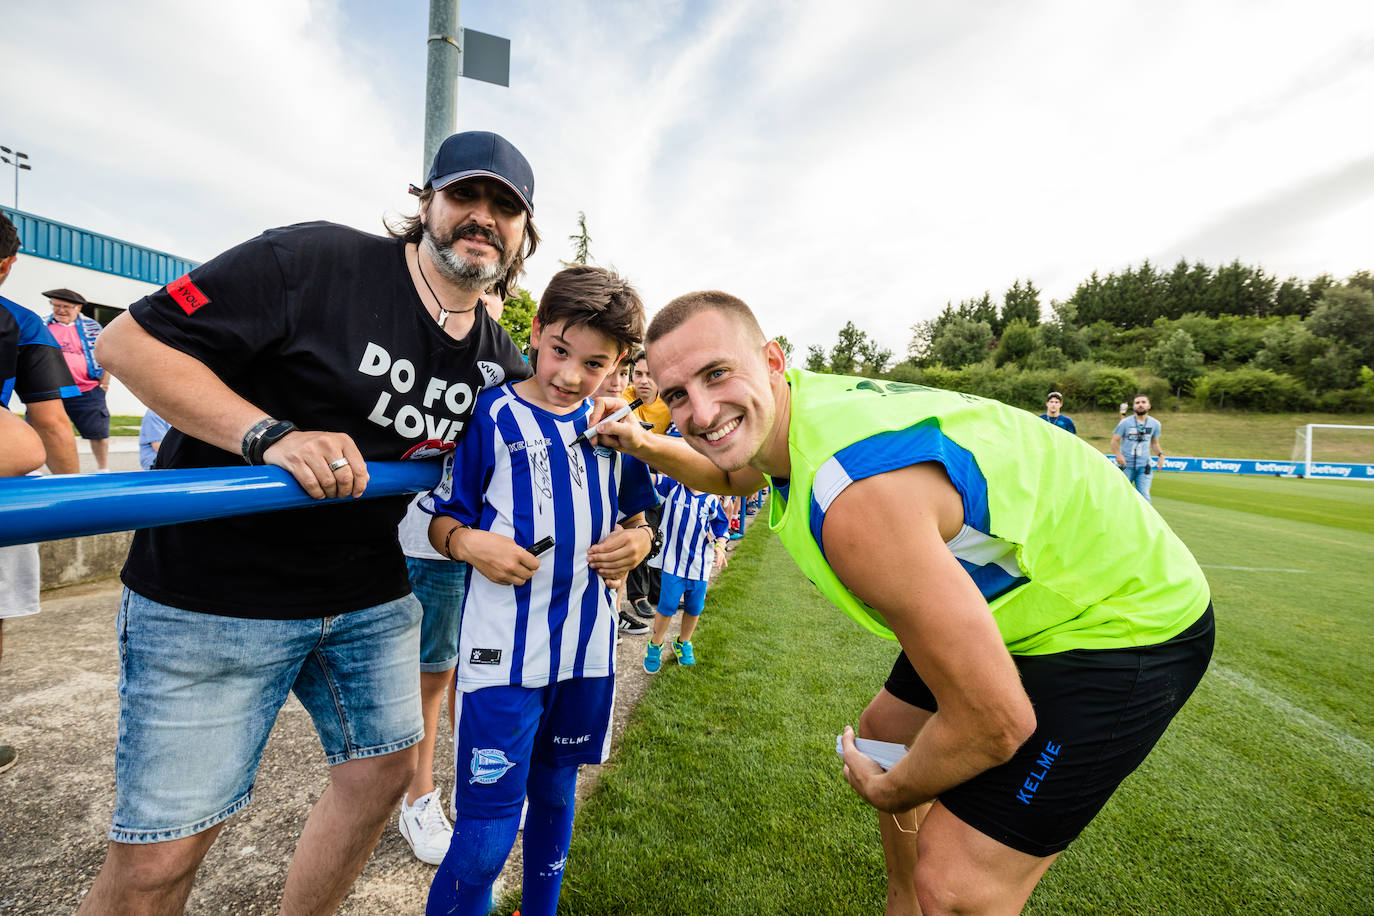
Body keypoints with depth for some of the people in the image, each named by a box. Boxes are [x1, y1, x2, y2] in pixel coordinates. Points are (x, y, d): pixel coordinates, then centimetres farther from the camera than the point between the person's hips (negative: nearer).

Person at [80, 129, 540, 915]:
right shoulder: (318, 260, -14)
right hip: (214, 593, -5)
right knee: (159, 853, 3)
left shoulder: (498, 359, 4)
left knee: (384, 768, 17)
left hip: (371, 598, 6)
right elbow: (131, 341, -13)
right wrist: (269, 436, -27)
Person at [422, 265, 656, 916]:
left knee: (555, 793, 23)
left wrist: (636, 540, -6)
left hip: (586, 648, 5)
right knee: (486, 835, 0)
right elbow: (441, 518, -1)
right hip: (503, 652, -4)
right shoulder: (490, 415, -7)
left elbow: (636, 515, 16)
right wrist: (468, 541, -22)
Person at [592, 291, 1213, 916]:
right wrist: (649, 447, 2)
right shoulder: (796, 400, -9)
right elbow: (731, 474, 17)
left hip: (1126, 624, -8)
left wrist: (888, 793, -12)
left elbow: (996, 724, -30)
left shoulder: (857, 495, -38)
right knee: (884, 734, 22)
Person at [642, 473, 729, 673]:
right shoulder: (673, 487, -4)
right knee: (667, 605, -3)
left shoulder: (712, 500, 2)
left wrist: (720, 547, -8)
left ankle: (683, 642, 38)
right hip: (673, 561, -2)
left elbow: (721, 529, 9)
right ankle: (655, 645, 22)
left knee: (695, 607, 11)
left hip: (699, 564, 3)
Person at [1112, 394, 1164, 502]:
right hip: (1126, 465, -1)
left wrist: (1160, 454, 1)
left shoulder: (1155, 424, 7)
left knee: (1144, 496, -6)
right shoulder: (1125, 423, -3)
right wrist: (1118, 454, -21)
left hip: (1143, 467, 2)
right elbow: (1114, 441, -3)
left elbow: (1154, 443, 20)